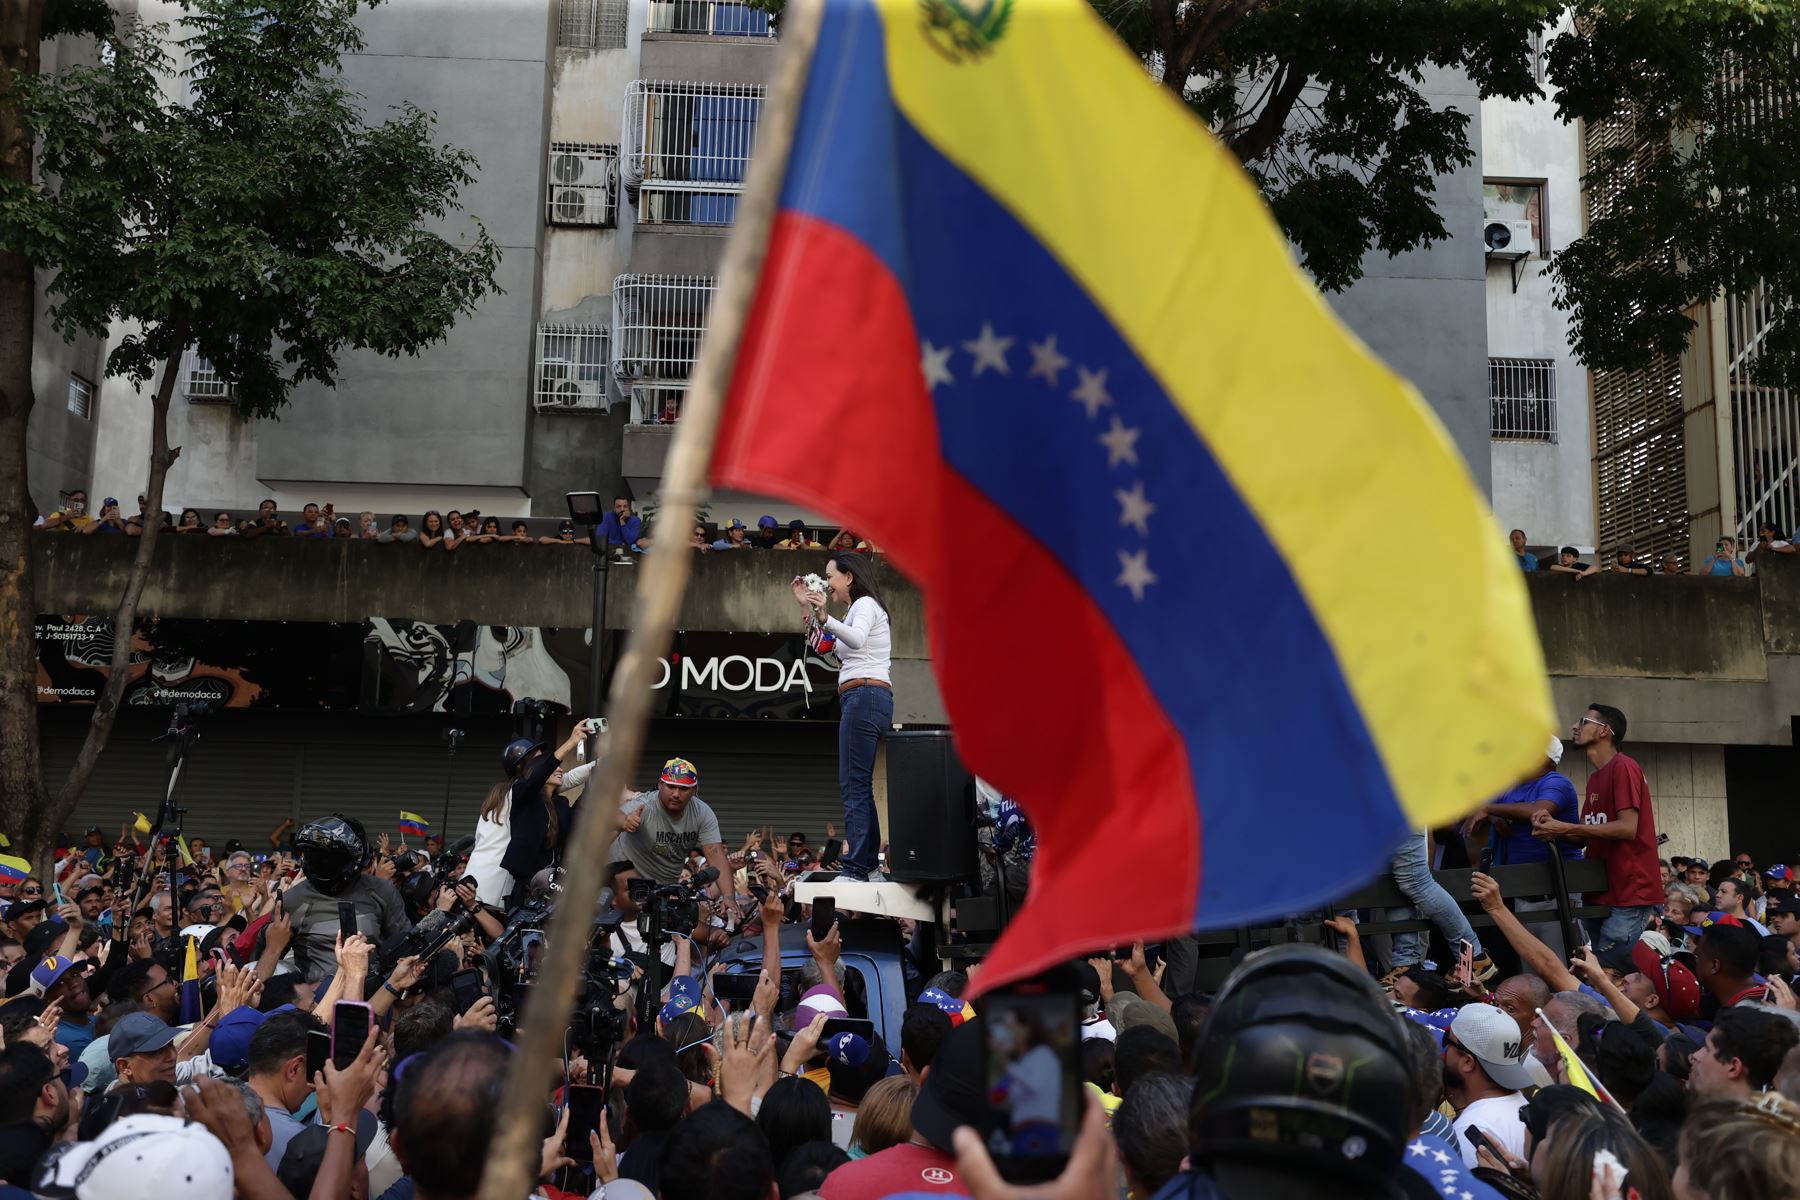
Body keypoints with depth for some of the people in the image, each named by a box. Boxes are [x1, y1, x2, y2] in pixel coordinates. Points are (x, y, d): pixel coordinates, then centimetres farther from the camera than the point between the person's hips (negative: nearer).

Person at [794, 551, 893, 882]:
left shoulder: (866, 604, -5)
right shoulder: (861, 607, 26)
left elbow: (856, 638, -27)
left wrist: (825, 618, -41)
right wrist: (808, 606, 31)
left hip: (864, 695, -10)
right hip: (872, 701, 10)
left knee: (853, 784, -13)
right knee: (859, 784, 10)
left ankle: (856, 866, -16)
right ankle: (869, 861, 11)